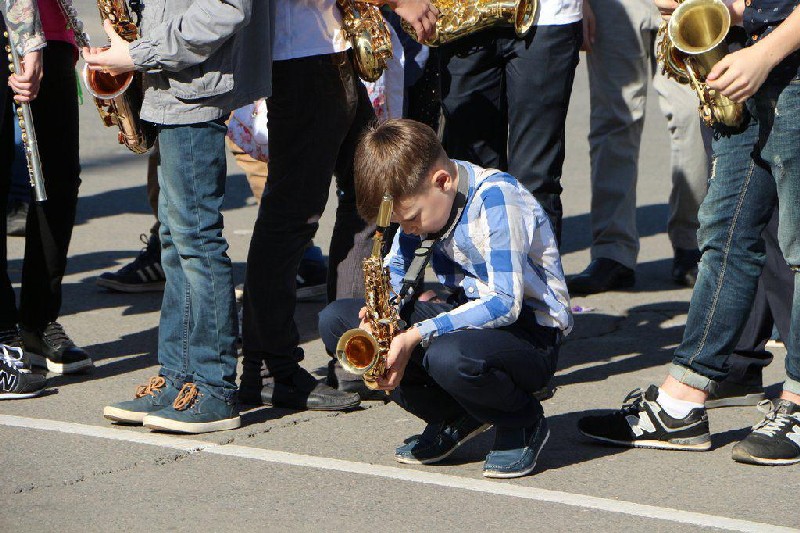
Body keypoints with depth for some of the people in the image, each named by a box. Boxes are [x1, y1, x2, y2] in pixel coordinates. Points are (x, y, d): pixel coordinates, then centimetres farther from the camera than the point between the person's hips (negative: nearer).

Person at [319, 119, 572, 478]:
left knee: (449, 357, -41)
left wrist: (416, 336, -32)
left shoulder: (495, 197, -22)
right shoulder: (418, 194, 1)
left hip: (532, 331, -8)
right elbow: (395, 268, 14)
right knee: (335, 321, -6)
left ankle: (524, 425, -6)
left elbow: (505, 303, -29)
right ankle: (454, 420, 4)